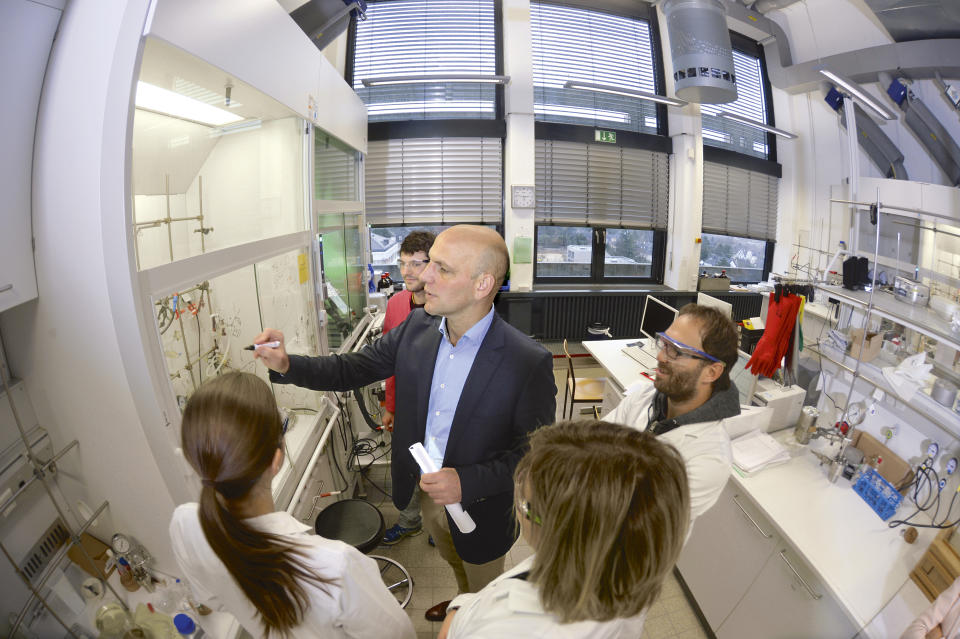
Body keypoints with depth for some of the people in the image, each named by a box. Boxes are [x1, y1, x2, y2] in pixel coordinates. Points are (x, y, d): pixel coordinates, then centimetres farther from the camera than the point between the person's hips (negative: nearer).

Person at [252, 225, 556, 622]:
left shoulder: (529, 362, -30)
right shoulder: (417, 327, -14)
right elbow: (354, 369, -5)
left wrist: (467, 482, -30)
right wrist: (287, 365, -20)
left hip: (479, 509, -5)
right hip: (425, 491, 5)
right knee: (455, 563, 36)